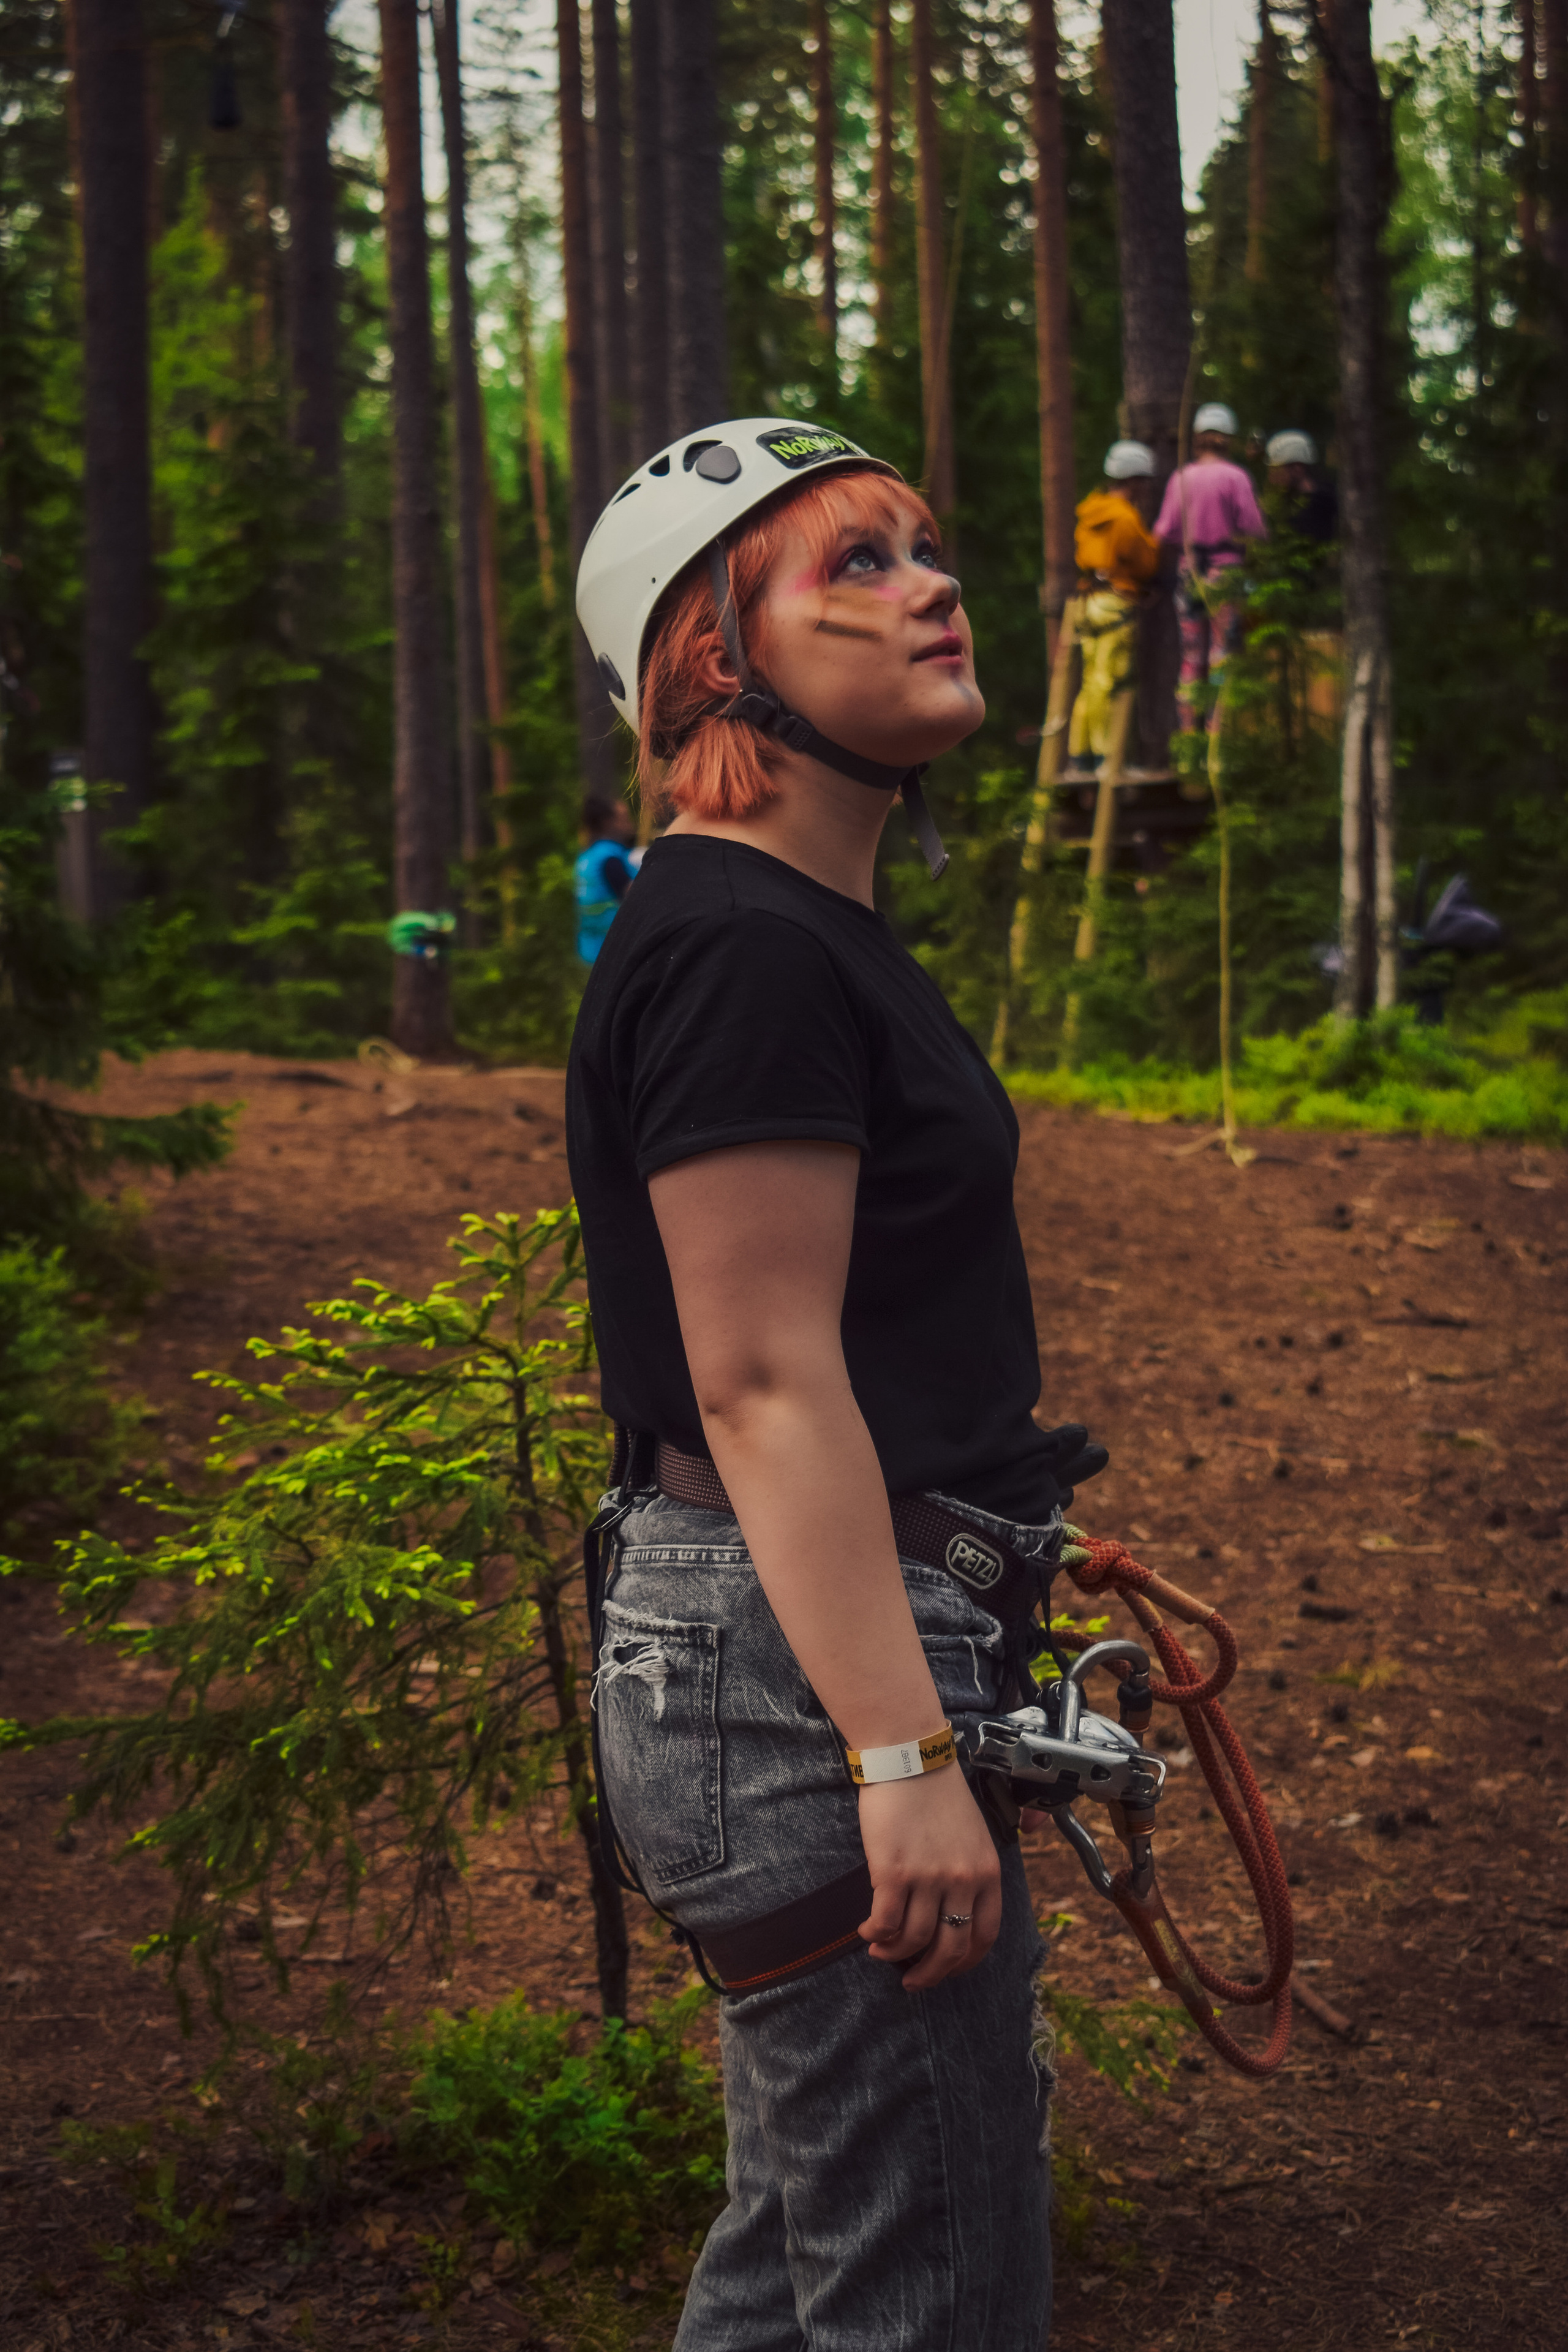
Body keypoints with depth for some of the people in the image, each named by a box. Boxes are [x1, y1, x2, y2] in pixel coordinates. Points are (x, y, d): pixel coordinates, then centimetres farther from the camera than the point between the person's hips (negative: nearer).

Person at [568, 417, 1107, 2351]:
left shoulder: (807, 932, 15)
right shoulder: (744, 952, -17)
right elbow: (765, 1390, -22)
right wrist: (905, 1756, -23)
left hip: (799, 1659, 11)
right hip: (807, 1676, -11)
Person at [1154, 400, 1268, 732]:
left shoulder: (1181, 478, 3)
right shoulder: (1236, 477, -6)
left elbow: (1165, 533, 1)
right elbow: (1254, 529, -8)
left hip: (1189, 571, 3)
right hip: (1225, 571, -3)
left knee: (1192, 658, 8)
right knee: (1224, 655, -2)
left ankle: (1188, 729, 7)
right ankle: (1218, 730, -9)